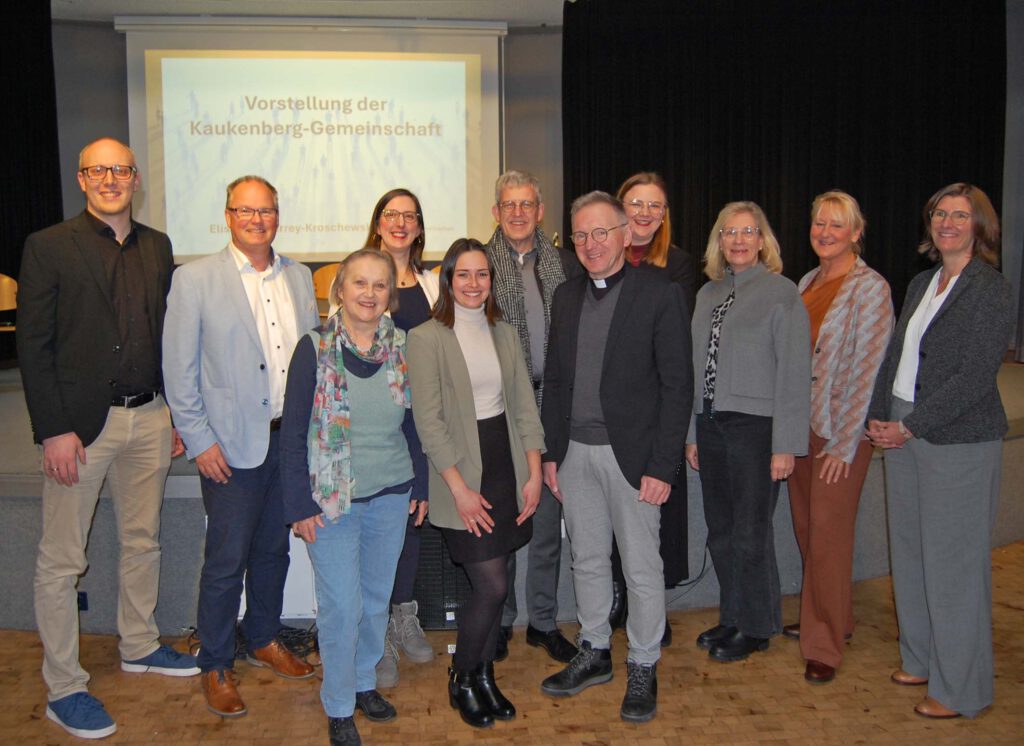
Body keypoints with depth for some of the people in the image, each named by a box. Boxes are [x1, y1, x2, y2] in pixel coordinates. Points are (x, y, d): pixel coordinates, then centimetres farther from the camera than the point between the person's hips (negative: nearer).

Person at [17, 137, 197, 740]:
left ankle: (139, 645, 36)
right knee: (61, 561, 3)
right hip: (80, 423, -5)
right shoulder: (49, 247, -4)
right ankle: (64, 689, 16)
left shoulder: (158, 248, 10)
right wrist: (53, 430, -13)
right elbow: (33, 345, -8)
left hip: (149, 418, 5)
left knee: (143, 541, 17)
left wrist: (177, 414, 8)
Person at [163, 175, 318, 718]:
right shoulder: (195, 279, -5)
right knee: (226, 560, 3)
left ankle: (264, 640, 37)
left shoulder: (299, 278, 8)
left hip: (294, 438, 5)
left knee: (273, 550, 17)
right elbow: (178, 368, -6)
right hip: (231, 444, -4)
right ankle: (216, 667, 21)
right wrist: (200, 440, -10)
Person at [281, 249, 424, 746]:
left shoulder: (402, 347, 2)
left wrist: (422, 487, 6)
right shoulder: (315, 348, -9)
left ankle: (364, 681, 36)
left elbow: (414, 422, 9)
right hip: (333, 498, -3)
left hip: (391, 495, 4)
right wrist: (300, 505, -10)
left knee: (377, 598, 15)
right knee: (341, 606, 1)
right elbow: (293, 433, -7)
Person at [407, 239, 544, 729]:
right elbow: (428, 420, -11)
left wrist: (534, 473, 2)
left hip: (507, 468, 5)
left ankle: (485, 675, 29)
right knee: (492, 587, -6)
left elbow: (524, 407, 10)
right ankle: (461, 681, 18)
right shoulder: (427, 338, -7)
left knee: (492, 584, 10)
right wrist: (460, 487, -14)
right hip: (462, 473, -5)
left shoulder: (504, 334, 10)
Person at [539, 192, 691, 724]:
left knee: (641, 568, 6)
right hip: (575, 453, 5)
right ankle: (594, 653, 33)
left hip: (630, 453, -5)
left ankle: (643, 669, 23)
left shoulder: (659, 294, -8)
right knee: (587, 561, 16)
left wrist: (662, 466, -14)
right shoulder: (566, 296, 9)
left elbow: (677, 385, -10)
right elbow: (554, 380, 13)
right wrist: (551, 452, 8)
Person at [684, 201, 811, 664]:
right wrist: (692, 433, 13)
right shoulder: (708, 294, 11)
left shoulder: (782, 293, -7)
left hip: (756, 426, -6)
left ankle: (755, 628, 21)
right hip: (711, 424, 6)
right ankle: (732, 617, 31)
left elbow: (794, 372, -11)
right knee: (720, 532, 14)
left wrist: (785, 445, -14)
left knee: (750, 533, 3)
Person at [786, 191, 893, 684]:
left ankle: (824, 647, 9)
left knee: (828, 533, -2)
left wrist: (845, 442, -16)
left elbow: (868, 370, -14)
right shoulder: (807, 283, 11)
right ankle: (832, 618, 32)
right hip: (801, 423, 7)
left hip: (841, 431, -7)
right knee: (806, 526, 14)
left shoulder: (870, 288, -10)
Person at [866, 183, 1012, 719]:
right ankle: (921, 659, 31)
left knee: (952, 561, 0)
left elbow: (975, 376, -16)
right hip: (904, 435, 7)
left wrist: (911, 427, -16)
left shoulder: (990, 288, -10)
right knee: (909, 553, 14)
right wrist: (879, 417, 2)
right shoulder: (921, 284, 13)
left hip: (959, 441, -7)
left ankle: (961, 689, 15)